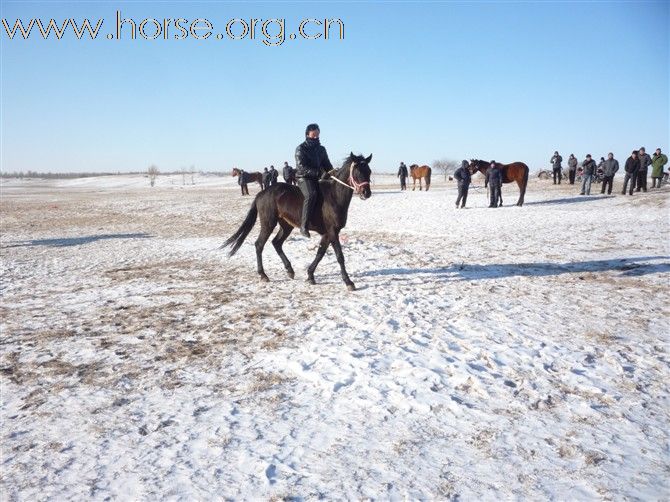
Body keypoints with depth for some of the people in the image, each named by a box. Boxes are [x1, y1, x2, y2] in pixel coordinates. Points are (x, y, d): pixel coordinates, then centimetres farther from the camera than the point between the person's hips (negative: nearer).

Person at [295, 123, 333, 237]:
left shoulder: (321, 149, 15)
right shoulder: (301, 149, -4)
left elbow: (327, 165, 17)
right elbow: (301, 167, -14)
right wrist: (318, 172, -24)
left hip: (318, 179, 7)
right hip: (304, 178, -7)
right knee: (311, 194, -34)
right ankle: (304, 226, -34)